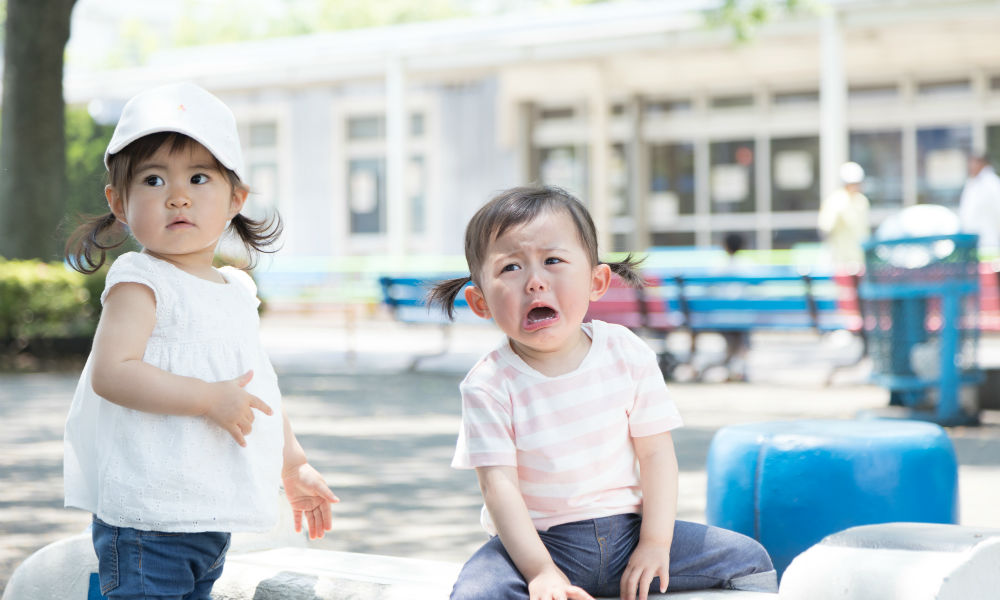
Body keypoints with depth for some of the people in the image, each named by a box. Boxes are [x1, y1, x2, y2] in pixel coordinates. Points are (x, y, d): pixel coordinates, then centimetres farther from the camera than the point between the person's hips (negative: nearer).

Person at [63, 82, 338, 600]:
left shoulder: (237, 289, 13)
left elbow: (256, 391, 25)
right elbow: (111, 372, -24)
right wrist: (208, 398, -26)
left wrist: (294, 464, 26)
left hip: (213, 515, 8)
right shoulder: (139, 281, -11)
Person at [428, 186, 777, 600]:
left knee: (749, 559, -6)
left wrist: (655, 543, -10)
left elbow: (656, 452, -2)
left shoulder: (628, 355, -4)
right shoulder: (489, 385, -12)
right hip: (537, 539, -2)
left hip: (627, 529, 3)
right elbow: (499, 484, -16)